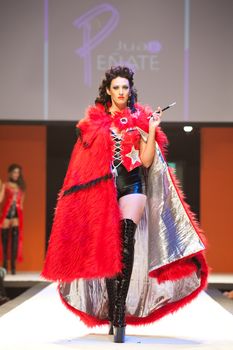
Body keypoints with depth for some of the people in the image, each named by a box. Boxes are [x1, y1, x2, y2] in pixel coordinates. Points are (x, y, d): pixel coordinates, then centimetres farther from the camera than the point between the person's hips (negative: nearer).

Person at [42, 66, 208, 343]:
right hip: (102, 187, 2)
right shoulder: (95, 119, 11)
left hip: (131, 185, -2)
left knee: (125, 243, -20)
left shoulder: (140, 118, 9)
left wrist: (152, 130, -7)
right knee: (107, 249, 1)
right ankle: (114, 314, 9)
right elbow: (87, 159, 13)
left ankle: (118, 316, -26)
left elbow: (147, 161, 2)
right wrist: (90, 189, 3)